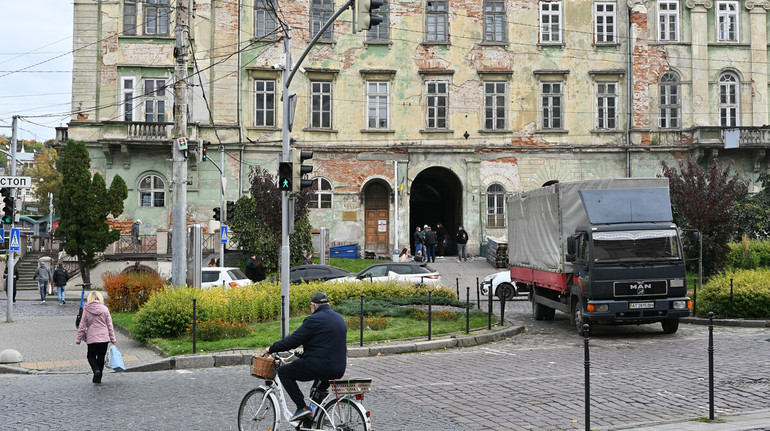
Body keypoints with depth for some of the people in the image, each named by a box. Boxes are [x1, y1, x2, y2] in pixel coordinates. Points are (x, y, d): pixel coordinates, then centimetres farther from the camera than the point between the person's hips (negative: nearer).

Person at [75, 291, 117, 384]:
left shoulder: (86, 310, -3)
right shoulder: (104, 309, 0)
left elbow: (82, 326, -1)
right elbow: (109, 325, 2)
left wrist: (78, 339, 8)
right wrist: (113, 338, 9)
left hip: (92, 338, -1)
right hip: (104, 338, 1)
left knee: (91, 356, 15)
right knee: (101, 357, 12)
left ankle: (96, 370, -11)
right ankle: (98, 378, 13)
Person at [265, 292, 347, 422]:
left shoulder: (314, 320, -11)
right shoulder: (339, 318, 14)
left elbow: (292, 340, -11)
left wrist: (271, 349, 1)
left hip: (319, 366, -8)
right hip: (339, 370, 8)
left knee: (283, 372, 8)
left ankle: (302, 407, -2)